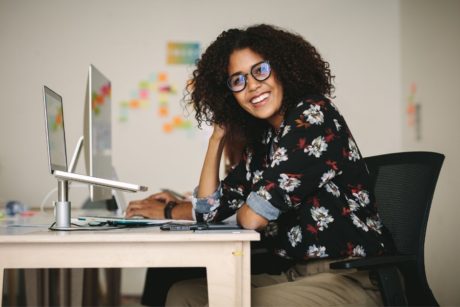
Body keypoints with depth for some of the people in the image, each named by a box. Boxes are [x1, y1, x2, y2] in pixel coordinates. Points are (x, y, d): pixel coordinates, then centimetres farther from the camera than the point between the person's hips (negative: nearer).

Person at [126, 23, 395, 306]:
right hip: (293, 276, 8)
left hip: (348, 281, -8)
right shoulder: (260, 141, 11)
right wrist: (218, 136, 9)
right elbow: (210, 210, 8)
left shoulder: (314, 113, -12)